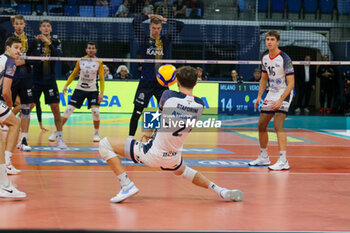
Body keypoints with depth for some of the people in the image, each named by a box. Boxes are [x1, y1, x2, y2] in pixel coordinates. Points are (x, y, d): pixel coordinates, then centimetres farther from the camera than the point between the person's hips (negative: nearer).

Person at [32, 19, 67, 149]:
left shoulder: (55, 41, 3)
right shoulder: (35, 40, -1)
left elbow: (59, 56, -13)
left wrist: (49, 43, -21)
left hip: (50, 80, 1)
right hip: (35, 79, -1)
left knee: (56, 109, -2)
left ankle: (60, 138, 5)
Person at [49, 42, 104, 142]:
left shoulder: (99, 62, -3)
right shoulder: (80, 60, 0)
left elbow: (102, 78, -2)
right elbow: (73, 74, 11)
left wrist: (101, 93, -11)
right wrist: (66, 85, 3)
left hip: (93, 90, -1)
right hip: (79, 89, 1)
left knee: (95, 111, -16)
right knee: (68, 110, -6)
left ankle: (96, 133, 6)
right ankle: (56, 132, 3)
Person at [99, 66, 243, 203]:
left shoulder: (169, 95, -16)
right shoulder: (200, 105, -4)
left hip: (152, 154, -6)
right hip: (173, 159, 6)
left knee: (105, 144, 3)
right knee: (181, 171, 41)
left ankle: (127, 185, -6)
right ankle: (220, 191, 34)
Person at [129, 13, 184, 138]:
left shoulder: (165, 39, 9)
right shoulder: (144, 39, 1)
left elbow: (180, 26, 6)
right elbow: (136, 22, -11)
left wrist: (164, 19, 5)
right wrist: (149, 16, 2)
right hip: (146, 82, -3)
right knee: (137, 111, -2)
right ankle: (130, 137, 5)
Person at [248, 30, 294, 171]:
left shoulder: (285, 59, -17)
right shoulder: (265, 58, 5)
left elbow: (291, 83, -19)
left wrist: (281, 100, -26)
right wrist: (259, 96, 8)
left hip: (284, 94, -8)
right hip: (271, 94, 8)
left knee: (278, 125, -21)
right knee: (261, 125, 10)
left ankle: (283, 161, -23)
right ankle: (264, 157, 25)